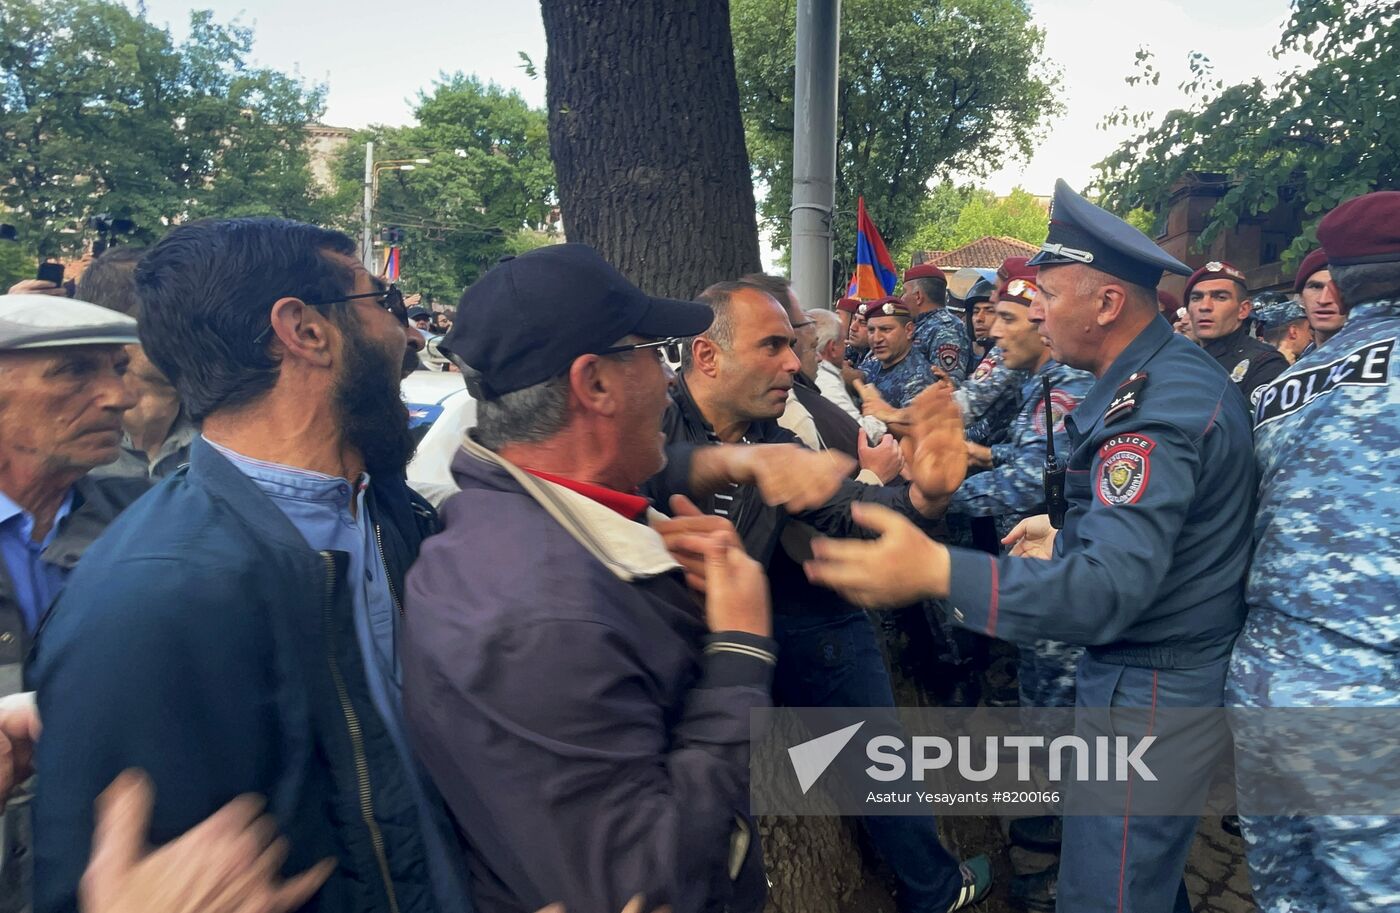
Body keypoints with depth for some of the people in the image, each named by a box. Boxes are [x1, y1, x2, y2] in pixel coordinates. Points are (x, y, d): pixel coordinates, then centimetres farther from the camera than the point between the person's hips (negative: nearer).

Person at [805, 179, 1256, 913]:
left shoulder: (1154, 407, -26)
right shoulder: (1184, 371, 7)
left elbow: (1114, 586, -36)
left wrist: (936, 572, -46)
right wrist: (1069, 541, 12)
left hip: (1147, 693, -10)